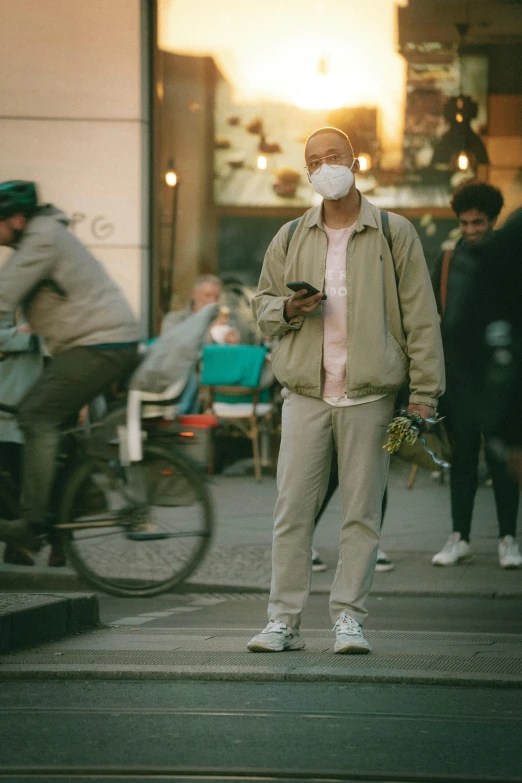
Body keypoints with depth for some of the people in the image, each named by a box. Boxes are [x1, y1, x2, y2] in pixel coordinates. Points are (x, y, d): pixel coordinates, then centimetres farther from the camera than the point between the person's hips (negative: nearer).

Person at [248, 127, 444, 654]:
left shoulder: (394, 234, 4)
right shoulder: (290, 239, 11)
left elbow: (420, 316, 3)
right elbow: (262, 303, 20)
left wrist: (423, 392, -3)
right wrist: (287, 310, -4)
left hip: (369, 395, -2)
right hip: (305, 393, 2)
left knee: (361, 512, 0)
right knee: (292, 508, -1)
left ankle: (348, 618, 7)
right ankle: (283, 619, 4)